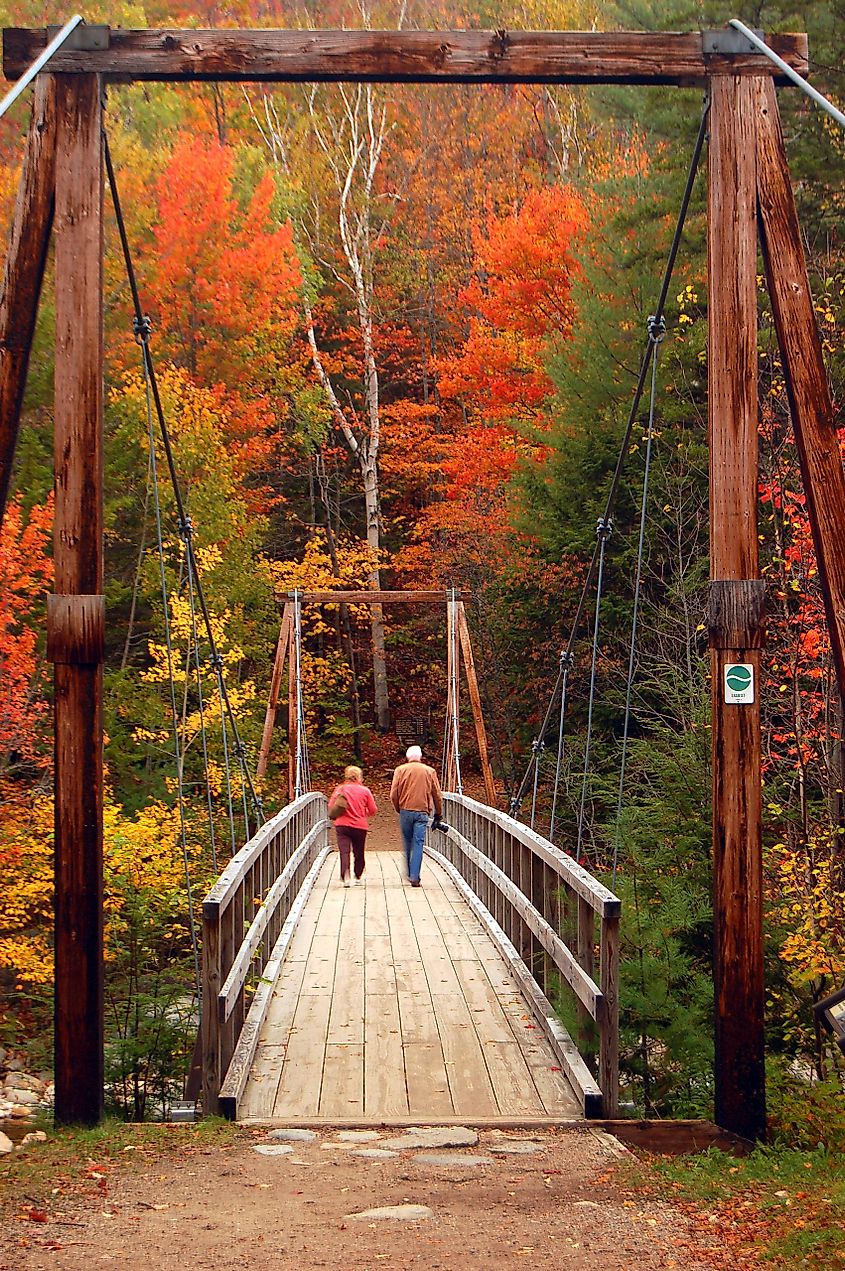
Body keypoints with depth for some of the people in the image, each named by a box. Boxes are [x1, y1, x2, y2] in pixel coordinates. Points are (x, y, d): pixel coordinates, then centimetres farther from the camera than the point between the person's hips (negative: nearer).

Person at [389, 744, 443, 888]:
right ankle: (414, 877, -10)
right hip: (422, 812, -1)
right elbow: (437, 796, 8)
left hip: (405, 811, 1)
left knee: (408, 843, 14)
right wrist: (438, 814, 19)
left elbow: (393, 795, 0)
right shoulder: (430, 771, 7)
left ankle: (410, 874, 20)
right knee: (418, 844, -3)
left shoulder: (400, 770, 4)